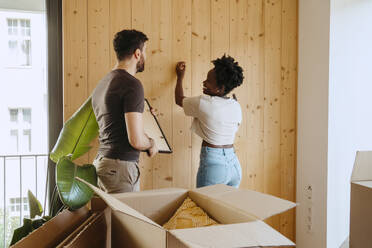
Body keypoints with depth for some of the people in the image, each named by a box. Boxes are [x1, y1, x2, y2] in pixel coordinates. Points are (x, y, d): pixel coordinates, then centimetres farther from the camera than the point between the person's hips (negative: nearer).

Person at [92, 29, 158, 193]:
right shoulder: (132, 84, -15)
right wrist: (151, 143, 0)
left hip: (100, 161, 9)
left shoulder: (102, 83, 13)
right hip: (121, 167, -9)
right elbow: (137, 140, -21)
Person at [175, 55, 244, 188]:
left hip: (213, 163, -6)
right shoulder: (236, 106, 3)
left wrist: (180, 76, 22)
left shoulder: (204, 103, -12)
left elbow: (179, 100, 6)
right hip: (234, 163, 7)